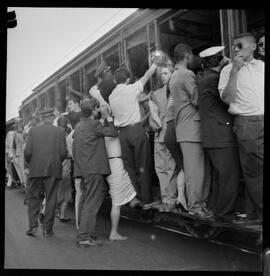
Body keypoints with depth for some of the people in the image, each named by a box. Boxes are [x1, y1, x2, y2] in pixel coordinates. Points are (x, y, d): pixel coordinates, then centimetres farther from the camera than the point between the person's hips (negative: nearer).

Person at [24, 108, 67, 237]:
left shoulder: (33, 131, 2)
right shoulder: (60, 131, -1)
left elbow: (27, 152, -3)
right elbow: (63, 153, -5)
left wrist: (31, 163, 15)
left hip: (36, 170, 1)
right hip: (53, 170, -1)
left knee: (33, 198, 14)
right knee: (50, 200, 7)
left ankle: (33, 225, 7)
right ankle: (47, 229, 11)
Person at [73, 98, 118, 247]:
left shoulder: (78, 126, 17)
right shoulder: (94, 124, -9)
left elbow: (74, 149, 20)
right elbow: (113, 133, -9)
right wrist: (109, 118, 5)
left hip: (82, 169, 9)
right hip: (94, 169, -9)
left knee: (85, 201, 14)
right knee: (92, 202, -7)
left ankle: (82, 234, 21)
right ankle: (85, 236, -7)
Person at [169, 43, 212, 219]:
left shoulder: (174, 76, 19)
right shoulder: (187, 74, -11)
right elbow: (198, 101, -13)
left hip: (183, 128, 10)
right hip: (192, 127, -9)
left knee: (195, 169, 11)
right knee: (195, 169, -5)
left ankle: (200, 202, 17)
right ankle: (195, 206, 2)